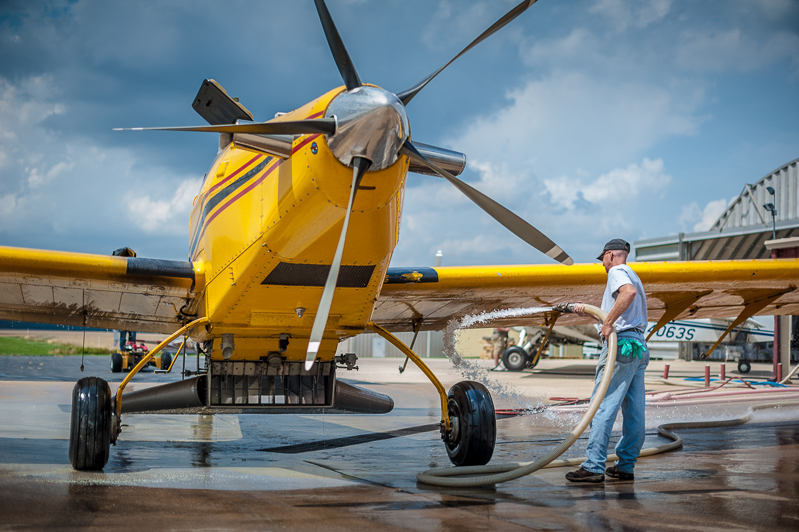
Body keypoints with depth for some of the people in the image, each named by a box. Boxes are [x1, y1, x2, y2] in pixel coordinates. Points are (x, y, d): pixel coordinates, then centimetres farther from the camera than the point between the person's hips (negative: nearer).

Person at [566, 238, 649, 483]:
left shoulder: (617, 271, -3)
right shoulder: (632, 276, 26)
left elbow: (629, 292, -26)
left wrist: (608, 322, -24)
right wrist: (589, 310, 36)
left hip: (620, 344, -10)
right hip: (639, 346, 10)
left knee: (602, 407, -11)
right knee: (633, 411, 8)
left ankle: (594, 467, -13)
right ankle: (625, 466, 12)